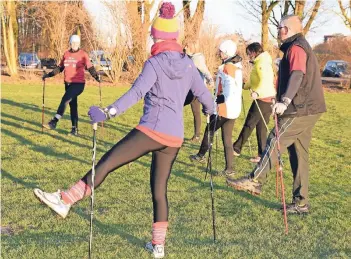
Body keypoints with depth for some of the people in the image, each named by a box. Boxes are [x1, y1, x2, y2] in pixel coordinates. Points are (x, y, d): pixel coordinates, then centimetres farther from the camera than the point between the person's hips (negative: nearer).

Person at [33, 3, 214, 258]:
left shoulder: (154, 64, -6)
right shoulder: (188, 64, 9)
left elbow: (137, 92, -23)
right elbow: (203, 93, 20)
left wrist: (110, 111, -32)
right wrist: (211, 111, 41)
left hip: (151, 131, -6)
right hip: (174, 137, 6)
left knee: (106, 163, 0)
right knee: (160, 189, 13)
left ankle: (65, 201, 2)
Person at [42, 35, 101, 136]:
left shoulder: (83, 54, -4)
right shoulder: (66, 54, 10)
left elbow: (90, 68, -3)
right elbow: (60, 68, 19)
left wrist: (96, 76, -18)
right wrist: (49, 75, 14)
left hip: (78, 83, -6)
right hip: (68, 83, 6)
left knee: (65, 100, -20)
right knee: (72, 105, 10)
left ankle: (54, 122, -20)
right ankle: (75, 129, 16)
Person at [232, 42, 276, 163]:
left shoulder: (261, 63, -13)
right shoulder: (260, 63, 19)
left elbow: (265, 80, -29)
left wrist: (257, 92, -40)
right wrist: (244, 86, 26)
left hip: (262, 99, -10)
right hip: (268, 99, 10)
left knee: (249, 124, 0)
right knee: (261, 127, 10)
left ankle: (236, 148, 8)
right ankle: (262, 155, 11)